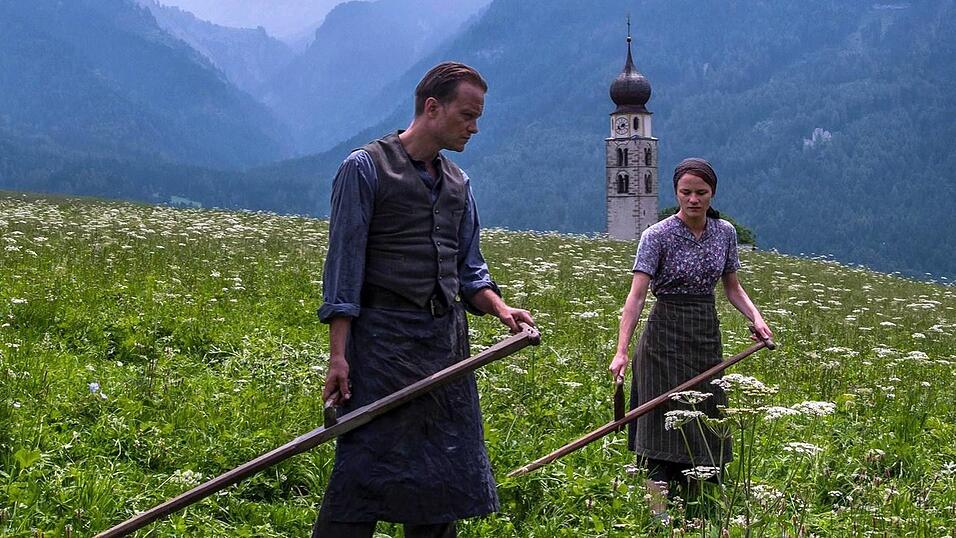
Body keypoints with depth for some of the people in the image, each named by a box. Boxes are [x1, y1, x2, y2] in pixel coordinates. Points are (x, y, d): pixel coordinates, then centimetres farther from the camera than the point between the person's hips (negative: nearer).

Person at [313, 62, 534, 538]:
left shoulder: (458, 182, 17)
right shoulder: (365, 168, -3)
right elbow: (343, 266, -8)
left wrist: (500, 308, -1)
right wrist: (338, 354, -14)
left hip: (447, 339, 7)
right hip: (385, 338, -7)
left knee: (448, 474, 10)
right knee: (365, 473, -8)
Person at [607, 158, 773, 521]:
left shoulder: (725, 232, 4)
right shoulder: (657, 236, -12)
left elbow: (732, 287, 13)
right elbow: (637, 295, -19)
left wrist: (755, 317, -5)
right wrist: (622, 350, -28)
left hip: (706, 334, 5)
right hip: (667, 333, -5)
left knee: (705, 420, 10)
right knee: (665, 421, -6)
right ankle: (659, 515, -3)